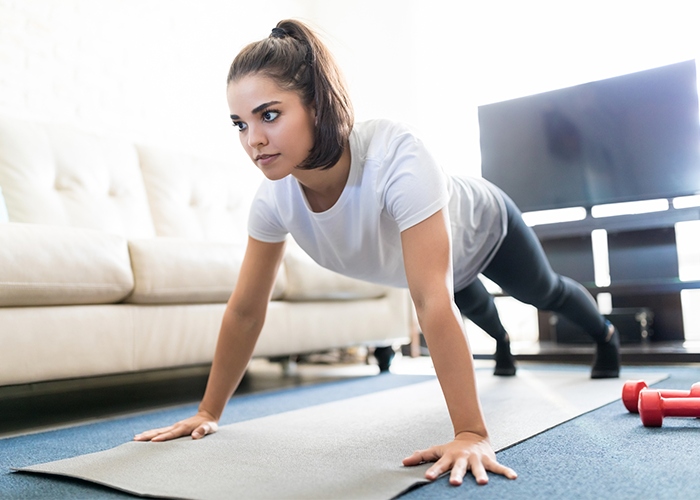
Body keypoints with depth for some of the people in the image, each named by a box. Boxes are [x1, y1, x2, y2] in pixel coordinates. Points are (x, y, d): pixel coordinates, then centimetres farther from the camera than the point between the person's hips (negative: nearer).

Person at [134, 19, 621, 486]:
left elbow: (432, 302, -53)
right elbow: (245, 311, -24)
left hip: (485, 228, -4)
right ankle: (503, 340, 75)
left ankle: (605, 334, 64)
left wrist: (471, 434, -53)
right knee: (470, 300, 37)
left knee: (546, 292, 27)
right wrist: (208, 412, -20)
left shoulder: (396, 156, -50)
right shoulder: (274, 197, -33)